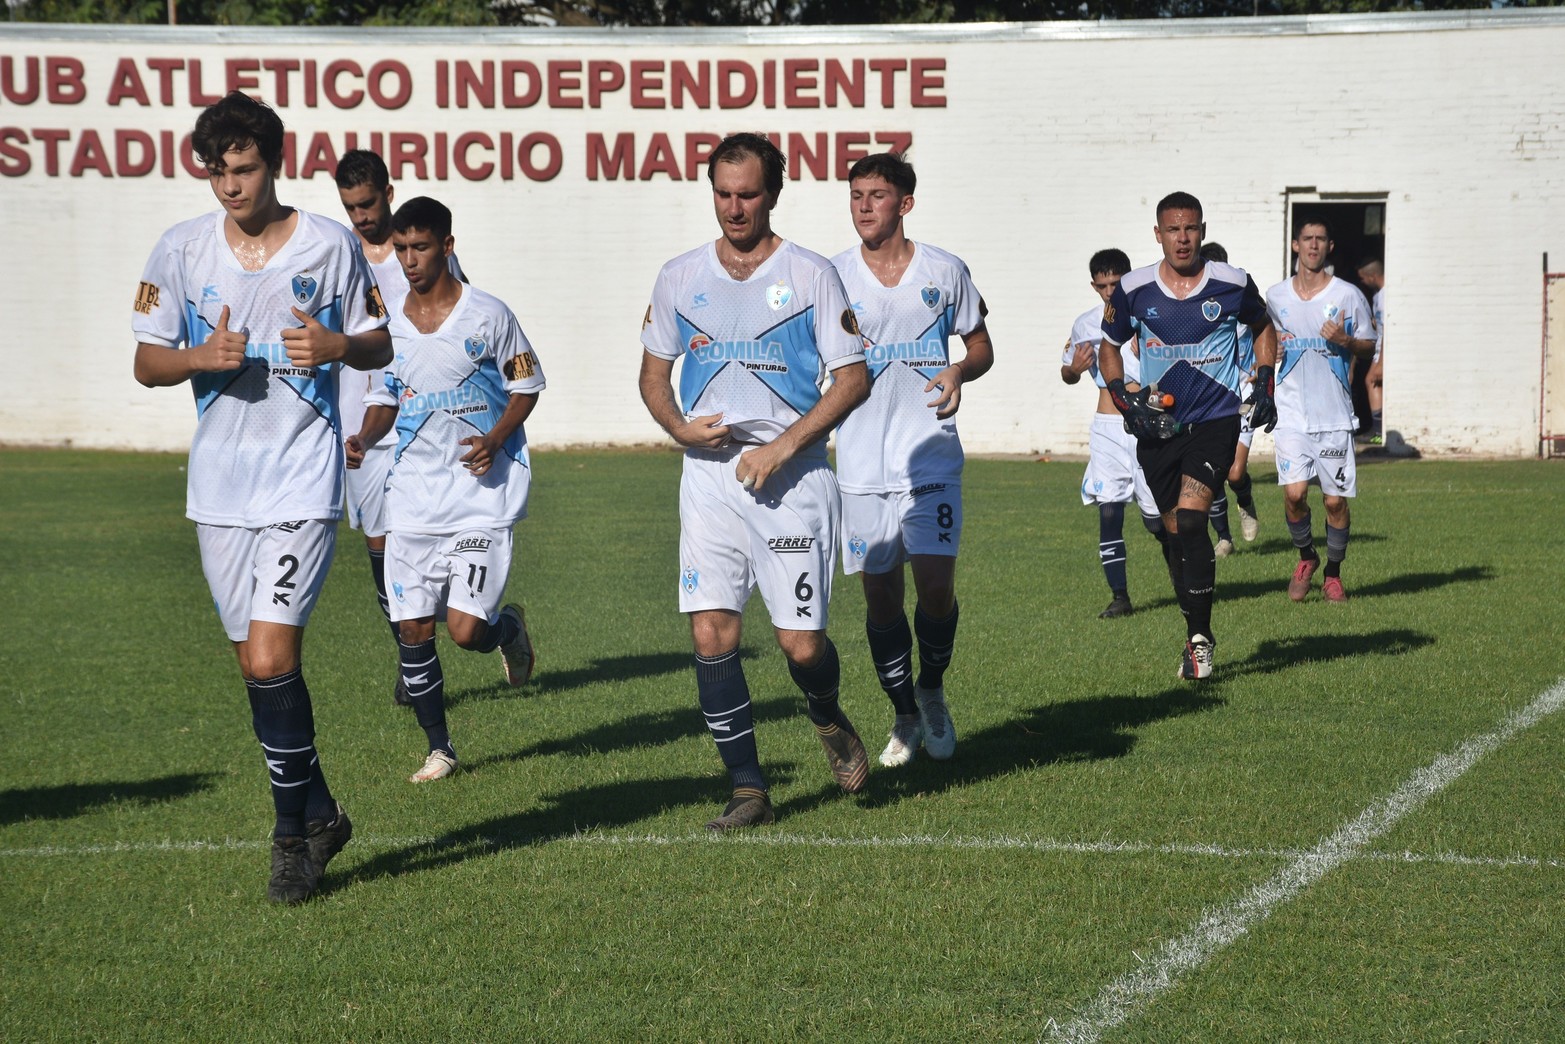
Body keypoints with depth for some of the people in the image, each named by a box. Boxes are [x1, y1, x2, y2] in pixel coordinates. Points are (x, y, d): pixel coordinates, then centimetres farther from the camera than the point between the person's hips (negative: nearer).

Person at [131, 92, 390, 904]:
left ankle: (292, 833, 2)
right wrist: (201, 357, -13)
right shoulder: (181, 249, 3)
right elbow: (146, 363, 7)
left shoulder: (329, 245, -3)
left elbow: (380, 345, 6)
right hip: (218, 485, 4)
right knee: (256, 663, 10)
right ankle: (318, 813, 27)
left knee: (269, 660, -14)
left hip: (303, 481, -4)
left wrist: (337, 345, -16)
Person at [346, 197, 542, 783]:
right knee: (413, 629, 2)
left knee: (465, 630, -13)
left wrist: (493, 441, -13)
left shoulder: (488, 316, -5)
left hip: (483, 494, -4)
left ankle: (509, 628, 24)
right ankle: (439, 749, 17)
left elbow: (526, 387, 3)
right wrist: (365, 438, -3)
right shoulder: (388, 324, 6)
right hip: (413, 497, 4)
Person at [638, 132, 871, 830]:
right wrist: (678, 427, -2)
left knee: (801, 641, -5)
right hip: (709, 472, 3)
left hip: (793, 476, -3)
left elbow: (853, 378, -2)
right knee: (711, 633, -8)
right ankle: (748, 789, 3)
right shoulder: (680, 278, 9)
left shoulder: (810, 275, -1)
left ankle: (828, 720, 30)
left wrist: (784, 445, -12)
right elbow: (654, 372, 19)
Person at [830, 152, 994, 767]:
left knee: (935, 582, -13)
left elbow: (981, 347, 13)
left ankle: (932, 691, 14)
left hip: (931, 455, -1)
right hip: (862, 462, 1)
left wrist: (960, 372, -8)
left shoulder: (944, 271, 4)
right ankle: (904, 716, 22)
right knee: (880, 593, 4)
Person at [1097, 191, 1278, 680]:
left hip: (1215, 421, -3)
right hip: (1157, 425, 3)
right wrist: (1124, 398, -2)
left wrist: (1264, 385, 6)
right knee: (1177, 534, 9)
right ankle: (1199, 635, 25)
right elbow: (1109, 347, 13)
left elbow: (1262, 327, 17)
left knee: (1190, 518, -20)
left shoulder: (1232, 284, -3)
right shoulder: (1133, 290, -1)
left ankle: (1198, 636, -12)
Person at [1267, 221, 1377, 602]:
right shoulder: (1275, 297, 8)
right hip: (1292, 413, 1)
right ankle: (1306, 556, 15)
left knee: (1335, 499, 0)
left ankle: (1333, 574, 18)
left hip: (1335, 414, -1)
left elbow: (1369, 348, 8)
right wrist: (1271, 350, -1)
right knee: (1294, 492, -12)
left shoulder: (1348, 295, 2)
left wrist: (1345, 340, -13)